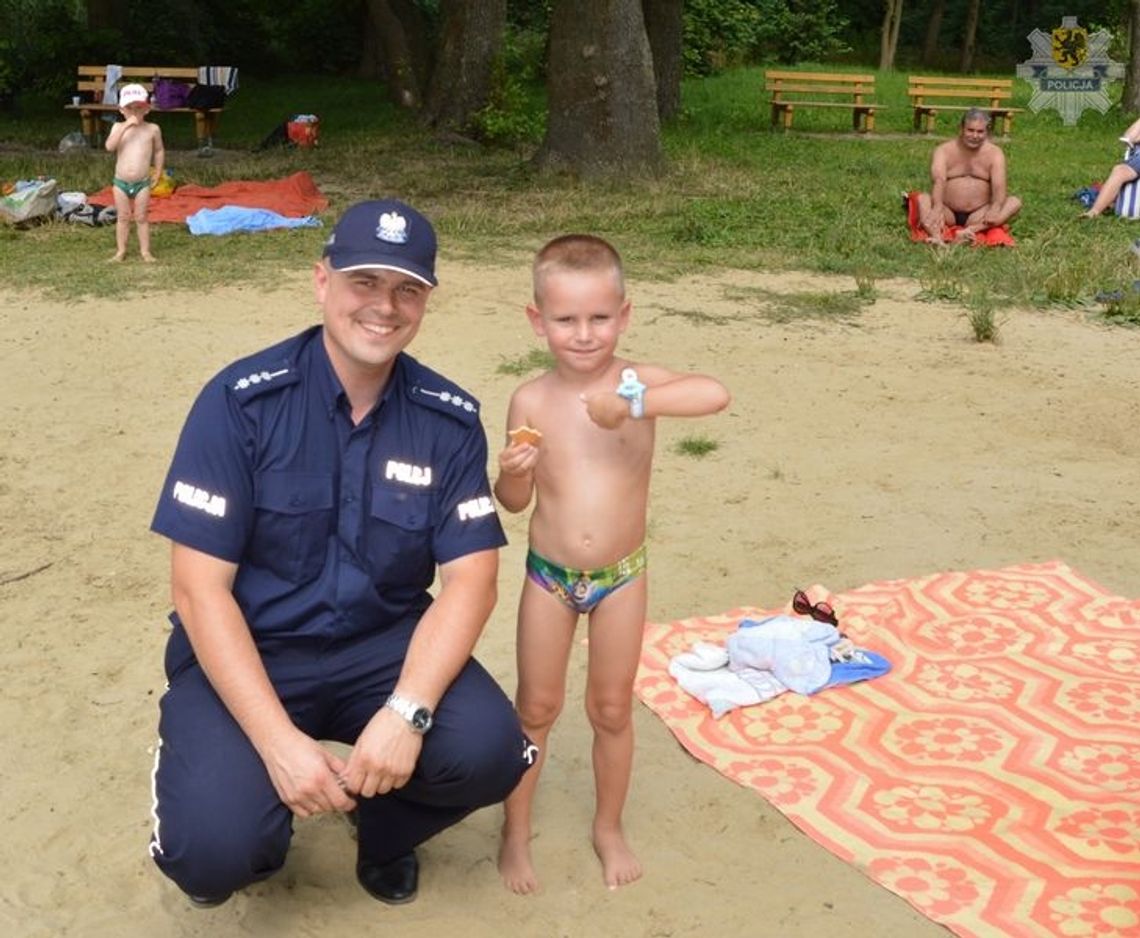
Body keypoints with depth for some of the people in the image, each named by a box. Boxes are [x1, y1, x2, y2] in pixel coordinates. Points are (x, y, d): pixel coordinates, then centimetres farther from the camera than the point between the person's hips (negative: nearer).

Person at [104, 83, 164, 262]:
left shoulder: (152, 129, -2)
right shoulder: (118, 127, -3)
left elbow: (159, 151, 11)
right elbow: (110, 146, -20)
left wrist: (158, 172, 5)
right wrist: (126, 126, -24)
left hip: (142, 183, -1)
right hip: (120, 182, 1)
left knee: (141, 217, 5)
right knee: (122, 217, 9)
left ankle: (145, 251, 11)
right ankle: (120, 251, 16)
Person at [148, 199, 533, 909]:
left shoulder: (449, 419, -4)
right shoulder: (243, 401, -13)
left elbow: (471, 578, -9)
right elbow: (200, 587, -15)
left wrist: (406, 712, -27)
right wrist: (279, 740, -25)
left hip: (385, 645, 3)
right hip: (249, 652, -2)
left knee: (490, 753, -25)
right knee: (213, 854, -26)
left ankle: (386, 828, 11)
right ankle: (255, 828, 14)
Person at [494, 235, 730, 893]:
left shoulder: (637, 382, -14)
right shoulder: (532, 401, -10)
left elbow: (716, 394, -35)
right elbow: (516, 501, -1)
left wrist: (632, 405, -41)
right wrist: (513, 474, -22)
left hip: (621, 576, 0)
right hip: (549, 577, 1)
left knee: (612, 709, 15)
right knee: (536, 707, 13)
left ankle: (610, 827, 36)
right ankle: (516, 832, 31)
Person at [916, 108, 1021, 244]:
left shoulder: (994, 153, 1)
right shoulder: (944, 150, -2)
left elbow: (999, 187, -15)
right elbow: (938, 180, -21)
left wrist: (995, 208, -38)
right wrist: (938, 207, -42)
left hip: (978, 216, 1)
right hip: (948, 214, -1)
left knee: (1015, 202, -21)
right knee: (922, 198, -26)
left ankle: (971, 230, -41)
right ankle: (936, 235, -54)